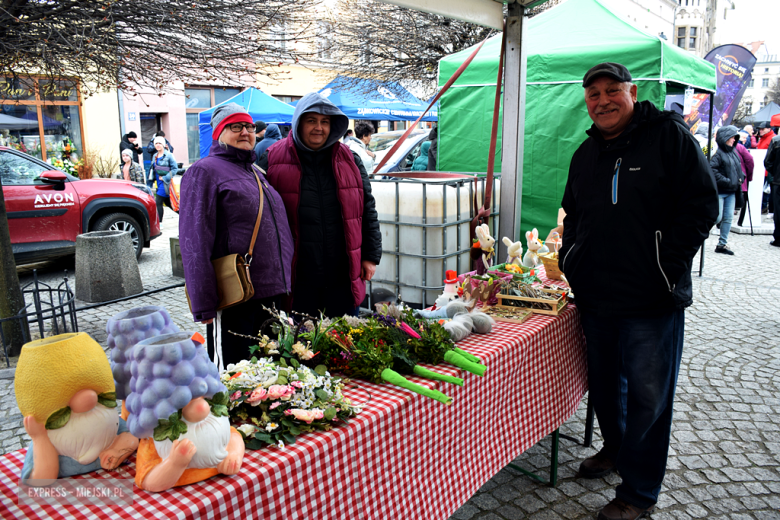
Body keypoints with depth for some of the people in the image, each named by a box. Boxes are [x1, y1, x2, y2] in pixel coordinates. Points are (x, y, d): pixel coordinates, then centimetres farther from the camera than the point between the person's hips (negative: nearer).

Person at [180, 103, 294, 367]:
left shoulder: (257, 172, 19)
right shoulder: (205, 171, -6)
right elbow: (195, 242, -13)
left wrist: (285, 281, 19)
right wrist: (203, 303, -17)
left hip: (272, 292, 8)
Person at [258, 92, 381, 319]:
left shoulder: (350, 160, 7)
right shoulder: (274, 160, 0)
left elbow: (368, 209, 10)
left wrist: (371, 256, 6)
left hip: (342, 276, 2)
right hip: (298, 278, -2)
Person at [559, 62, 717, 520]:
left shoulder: (670, 135, -5)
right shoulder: (587, 153, 14)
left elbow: (702, 207, -9)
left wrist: (666, 264, -14)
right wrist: (571, 260, 8)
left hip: (652, 299, -6)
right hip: (595, 297, 6)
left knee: (647, 396, 3)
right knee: (604, 382, 20)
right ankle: (615, 448, 45)